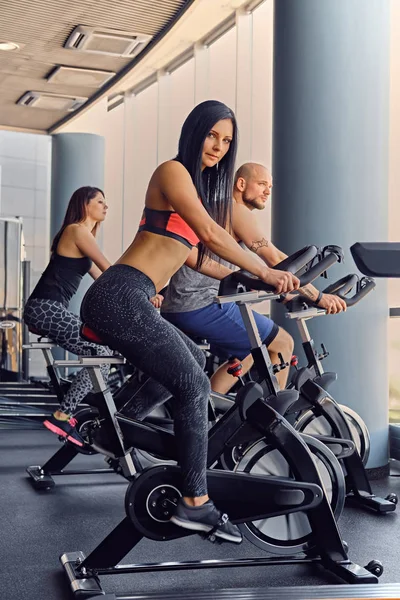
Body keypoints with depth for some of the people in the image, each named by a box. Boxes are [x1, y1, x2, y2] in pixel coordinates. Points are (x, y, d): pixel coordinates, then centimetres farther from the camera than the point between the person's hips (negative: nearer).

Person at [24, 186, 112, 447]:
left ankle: (70, 412, 14)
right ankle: (61, 417, -11)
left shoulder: (83, 234, 23)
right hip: (46, 309, -10)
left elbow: (101, 277, 24)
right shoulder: (77, 231, -7)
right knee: (102, 354, -11)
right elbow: (108, 270, -10)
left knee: (101, 350, 12)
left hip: (47, 309, 10)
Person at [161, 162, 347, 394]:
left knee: (244, 356, 27)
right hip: (202, 305, -10)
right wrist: (318, 297, -12)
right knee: (282, 343, -1)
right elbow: (276, 262, -15)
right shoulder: (237, 211, -9)